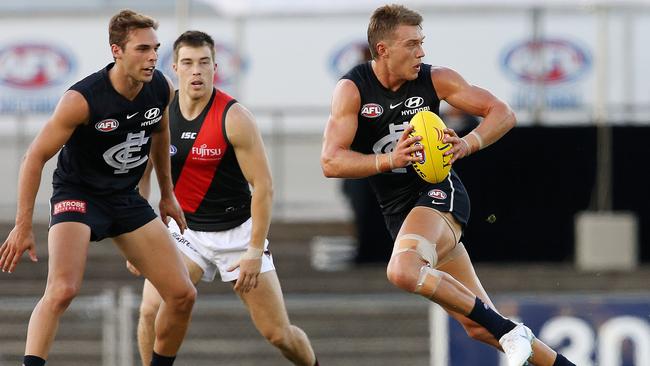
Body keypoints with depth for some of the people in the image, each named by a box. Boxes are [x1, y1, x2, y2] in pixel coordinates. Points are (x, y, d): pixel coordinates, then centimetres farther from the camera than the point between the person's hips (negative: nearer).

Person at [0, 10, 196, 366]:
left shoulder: (161, 89, -8)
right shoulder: (83, 99, -26)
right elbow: (35, 157, -18)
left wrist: (167, 192, 22)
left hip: (127, 199, 6)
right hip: (77, 195, -6)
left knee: (183, 295, 2)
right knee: (63, 290, -30)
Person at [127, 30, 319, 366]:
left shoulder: (234, 118, -18)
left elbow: (263, 186, -16)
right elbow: (140, 177, 7)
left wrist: (255, 251, -19)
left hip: (237, 231, -3)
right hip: (186, 231, 3)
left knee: (278, 334, 0)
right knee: (151, 310, -20)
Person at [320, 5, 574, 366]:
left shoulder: (435, 79, -6)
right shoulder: (352, 89, -7)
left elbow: (503, 114, -2)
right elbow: (331, 162, -14)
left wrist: (467, 145, -22)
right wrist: (389, 161, -30)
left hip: (438, 193, -3)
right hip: (399, 210, 3)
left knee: (403, 270, -35)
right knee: (478, 326, 2)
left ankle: (509, 332, -25)